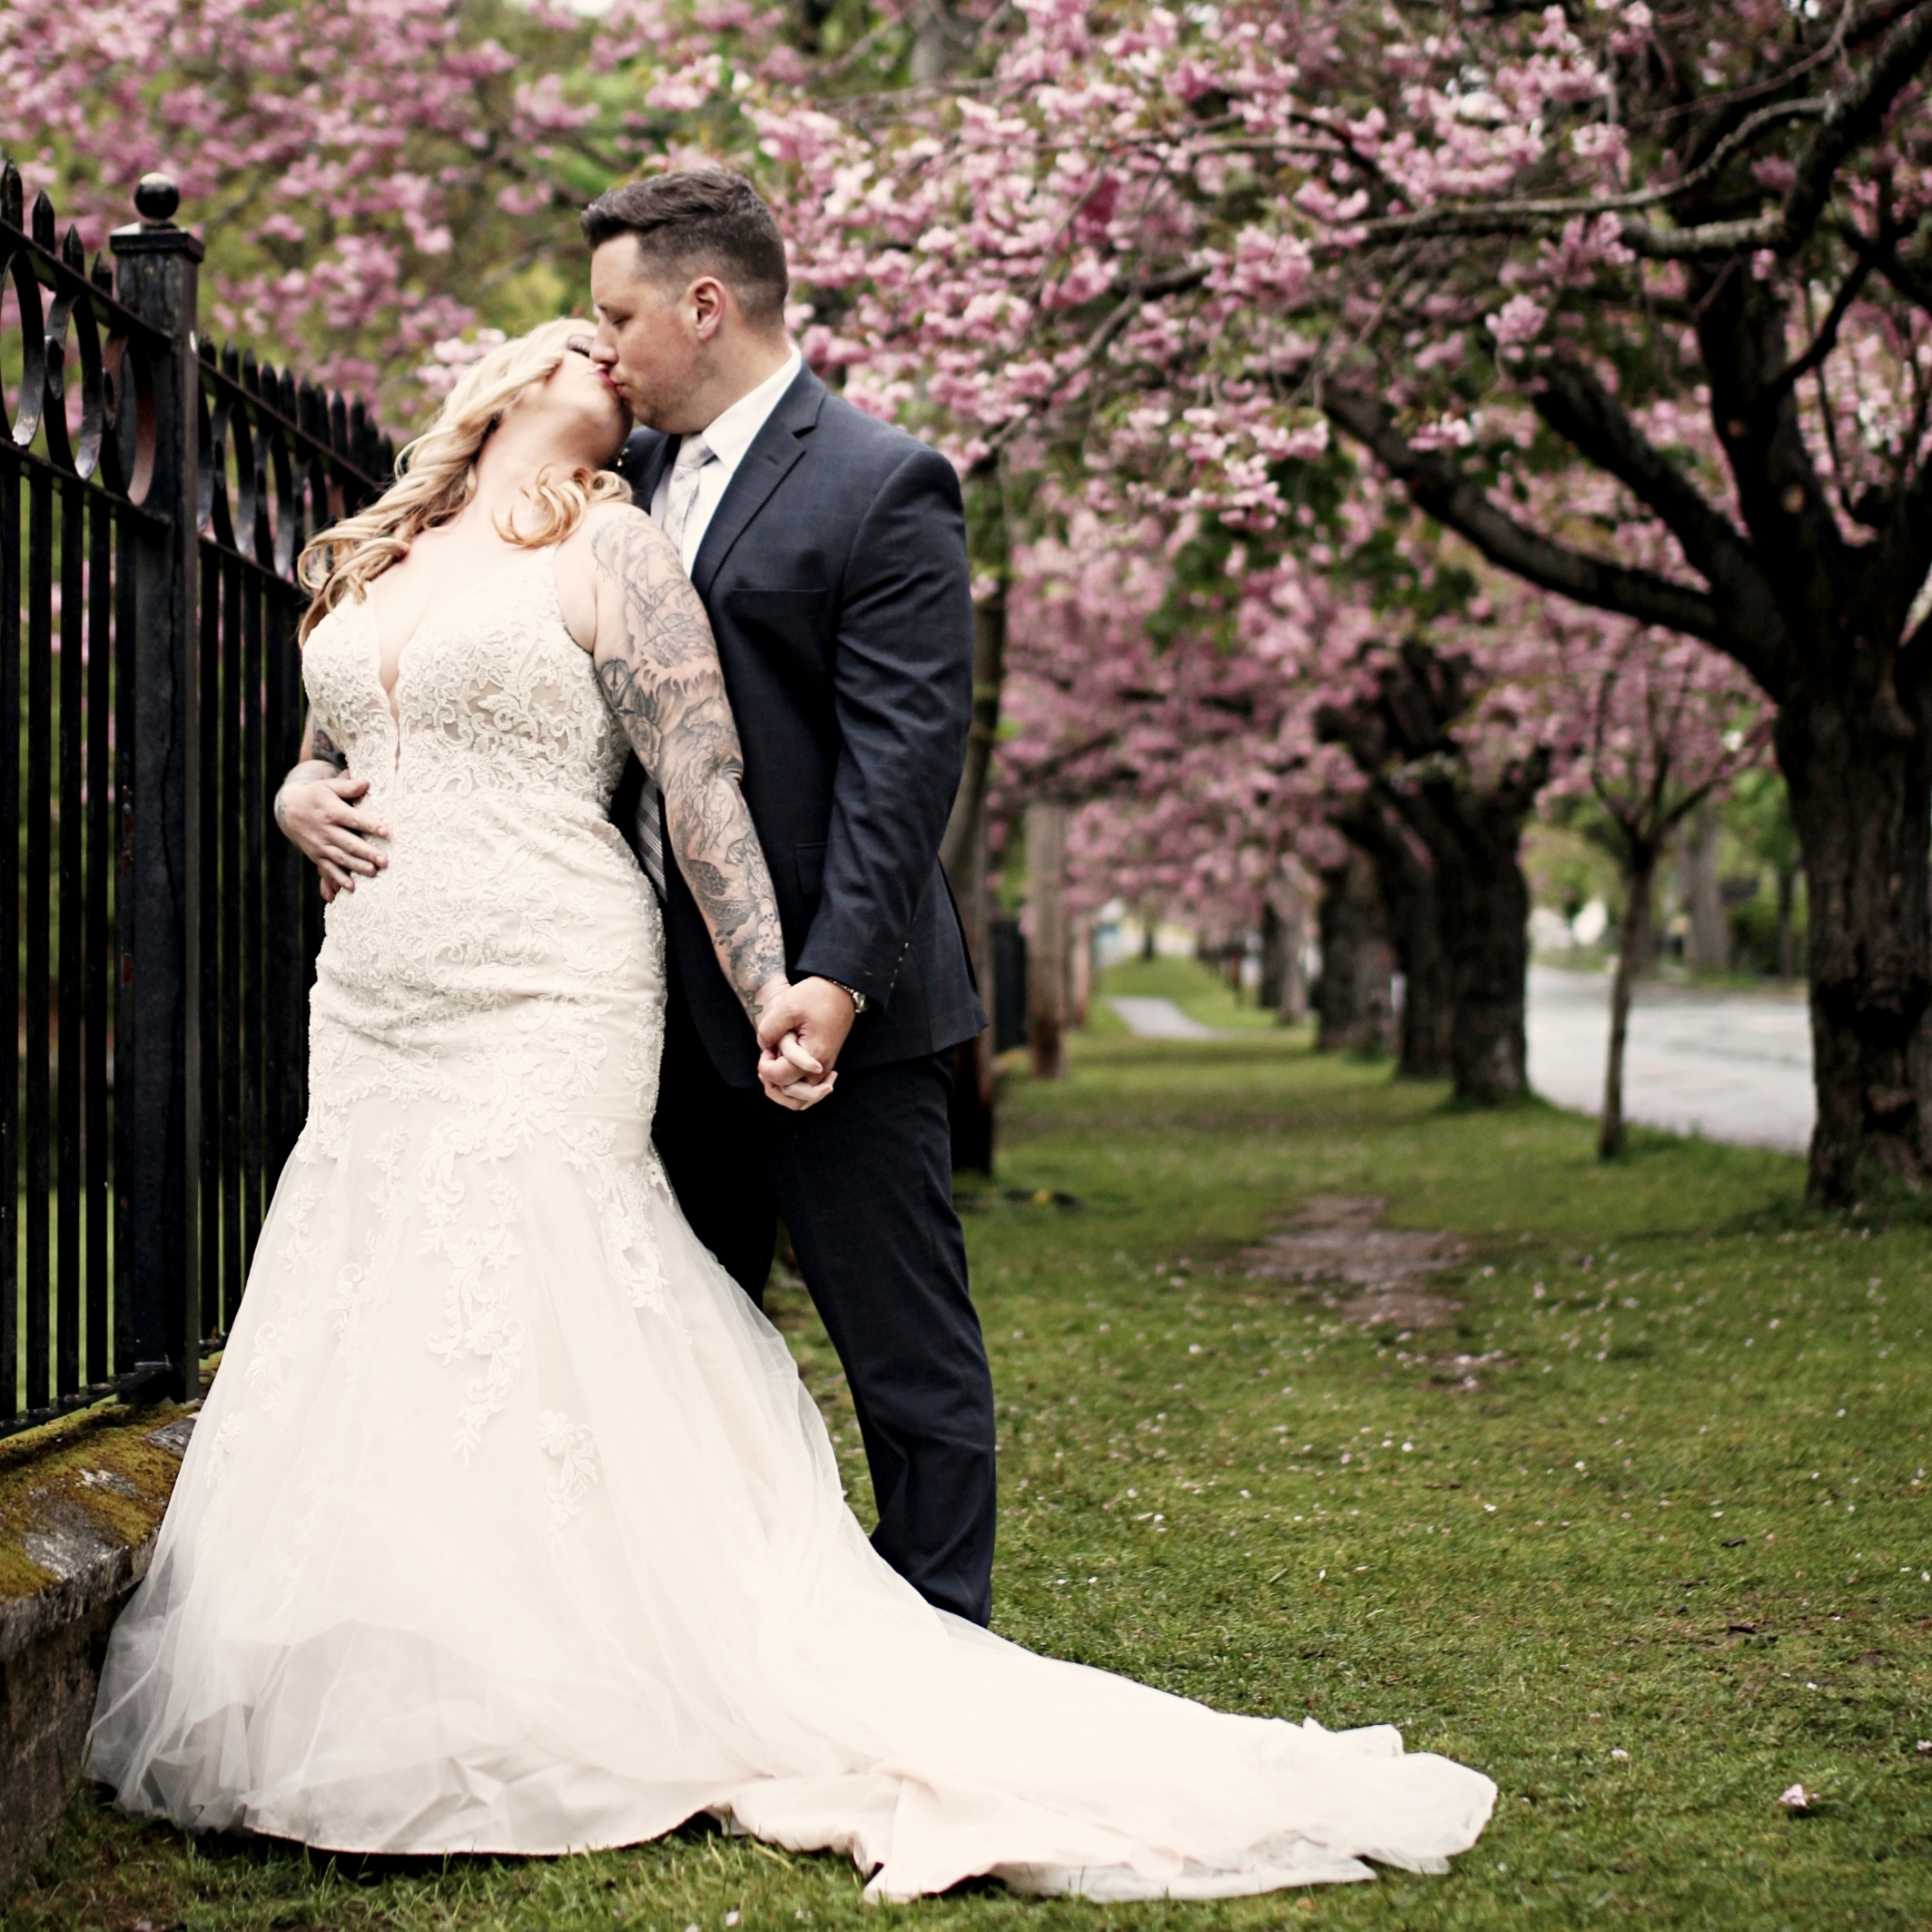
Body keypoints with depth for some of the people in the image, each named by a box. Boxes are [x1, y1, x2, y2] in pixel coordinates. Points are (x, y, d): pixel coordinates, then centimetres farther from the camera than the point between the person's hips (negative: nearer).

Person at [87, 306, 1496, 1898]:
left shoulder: (607, 551, -1)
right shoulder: (368, 569, 17)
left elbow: (706, 793, -6)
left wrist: (773, 993, -13)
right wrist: (303, 804, 3)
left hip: (545, 1017, -6)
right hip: (369, 1026, 6)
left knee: (527, 1367, -8)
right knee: (371, 1369, 7)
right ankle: (376, 1715, 16)